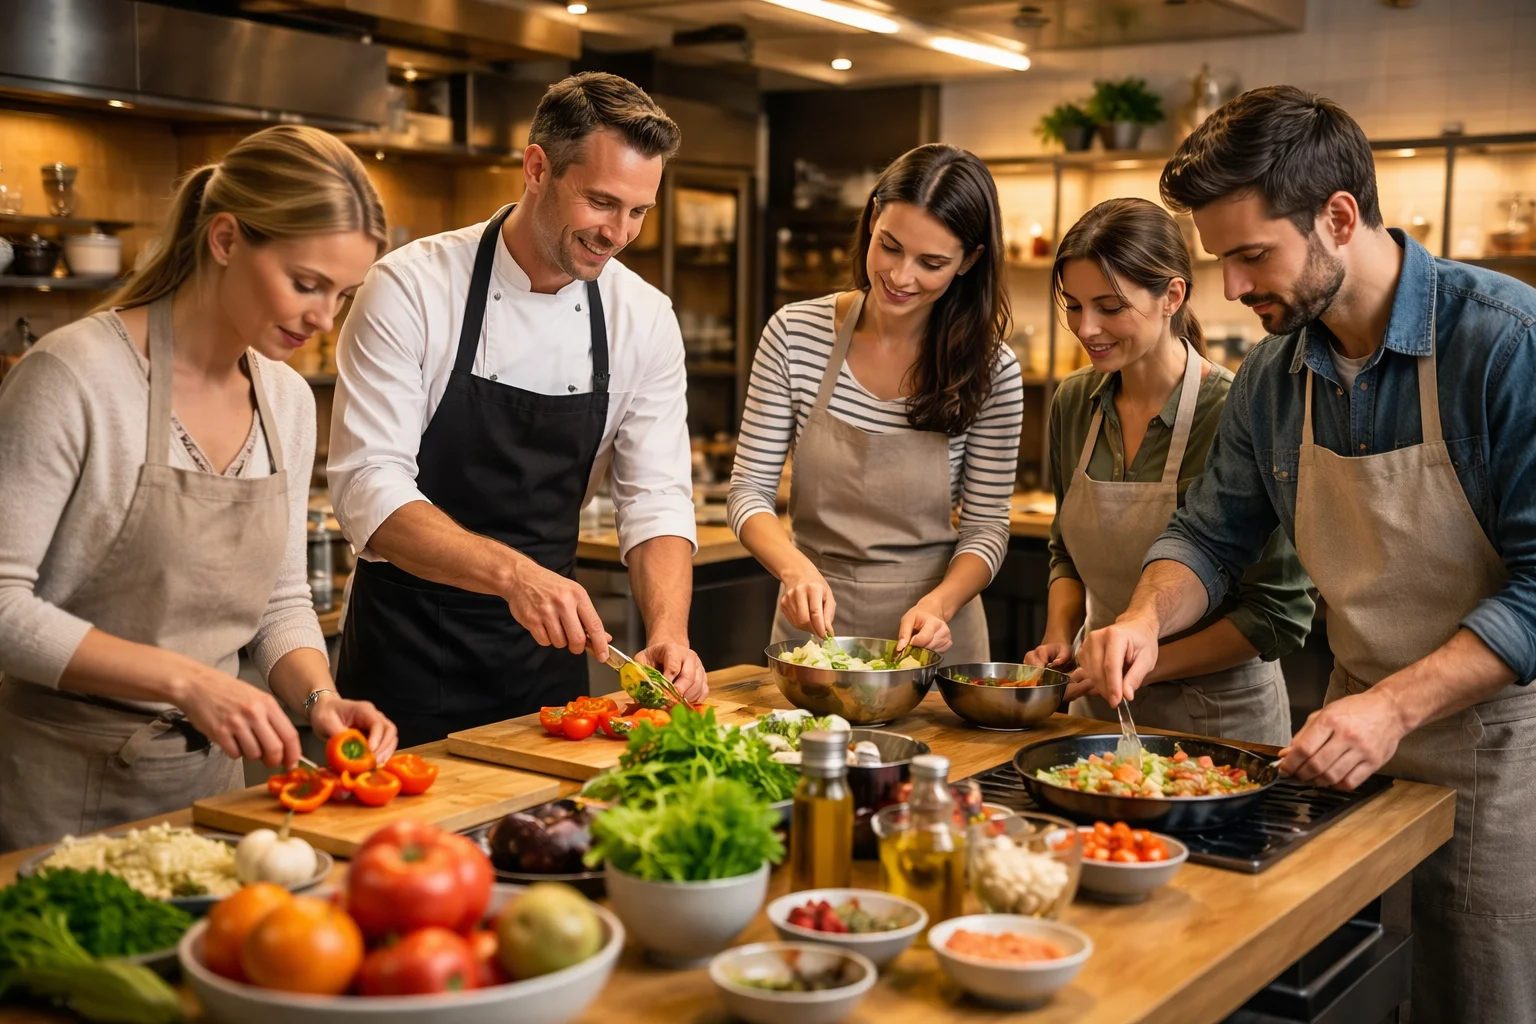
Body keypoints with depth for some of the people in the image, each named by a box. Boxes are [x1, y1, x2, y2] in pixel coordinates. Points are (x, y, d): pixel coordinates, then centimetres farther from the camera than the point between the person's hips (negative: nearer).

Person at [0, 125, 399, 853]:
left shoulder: (289, 401, 3)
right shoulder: (74, 375, -17)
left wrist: (319, 698, -9)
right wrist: (183, 680, -23)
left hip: (210, 775, 6)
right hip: (67, 786, -6)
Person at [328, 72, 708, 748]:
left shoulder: (644, 320, -3)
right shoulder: (412, 287, -15)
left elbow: (655, 496, -4)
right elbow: (367, 488, -21)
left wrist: (669, 633, -22)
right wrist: (511, 571, -36)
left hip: (547, 652, 4)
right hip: (408, 651, -3)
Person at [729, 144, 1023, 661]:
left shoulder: (991, 369, -10)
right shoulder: (795, 333, -8)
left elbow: (986, 527, -5)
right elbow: (750, 490, -6)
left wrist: (938, 603, -24)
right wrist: (795, 566, -24)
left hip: (930, 637, 0)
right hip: (813, 623, 1)